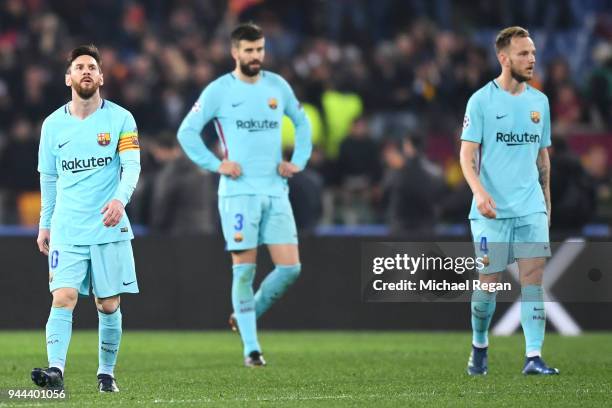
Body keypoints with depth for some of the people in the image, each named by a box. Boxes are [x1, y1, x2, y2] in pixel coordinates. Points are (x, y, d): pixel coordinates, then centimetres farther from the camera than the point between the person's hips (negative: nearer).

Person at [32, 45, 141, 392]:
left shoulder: (120, 119, 0)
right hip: (67, 230, 1)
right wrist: (45, 224, 19)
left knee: (109, 305, 3)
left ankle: (107, 372, 17)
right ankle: (56, 370, -24)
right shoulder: (53, 124, 8)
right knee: (63, 298, -14)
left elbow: (132, 165, -10)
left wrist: (120, 199, -29)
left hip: (110, 229, -1)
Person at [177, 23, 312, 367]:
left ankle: (247, 316, 19)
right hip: (239, 192, -4)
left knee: (291, 267, -4)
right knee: (245, 268, -5)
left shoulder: (277, 86, 10)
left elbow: (302, 121, 25)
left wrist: (298, 161, 12)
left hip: (275, 190, 4)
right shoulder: (219, 90, -2)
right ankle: (251, 348, 2)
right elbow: (187, 132, 0)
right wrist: (216, 164, -9)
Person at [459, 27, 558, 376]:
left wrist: (547, 200, 19)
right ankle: (479, 347, 24)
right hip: (491, 209, -3)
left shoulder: (539, 101, 11)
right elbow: (468, 153, -7)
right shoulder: (481, 100, -4)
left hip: (531, 207, 3)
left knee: (534, 275, -8)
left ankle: (534, 356, -11)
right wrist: (479, 191, -22)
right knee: (490, 280, 1)